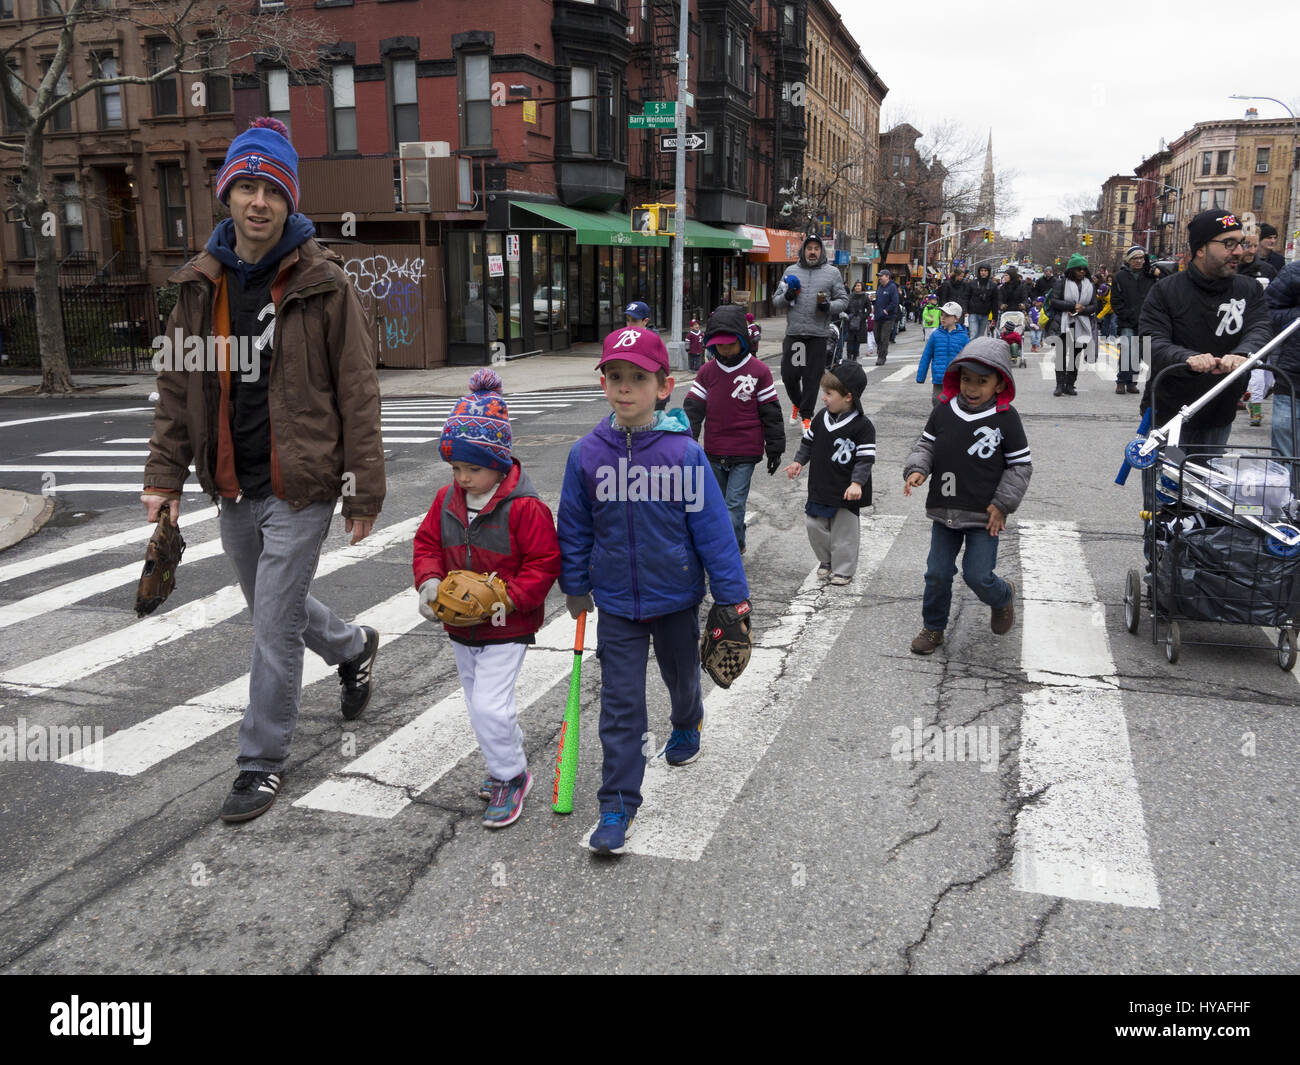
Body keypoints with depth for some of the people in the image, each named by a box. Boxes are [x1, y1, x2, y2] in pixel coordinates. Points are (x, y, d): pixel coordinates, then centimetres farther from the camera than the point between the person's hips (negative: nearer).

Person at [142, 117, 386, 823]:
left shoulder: (323, 283, -9)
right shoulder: (202, 283, 6)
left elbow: (357, 394, -9)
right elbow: (177, 385, 11)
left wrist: (364, 493, -11)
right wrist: (164, 475, 6)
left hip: (300, 487, -6)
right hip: (232, 487, 6)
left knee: (275, 625, -1)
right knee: (270, 605, 22)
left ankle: (263, 760, 16)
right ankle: (354, 648, 50)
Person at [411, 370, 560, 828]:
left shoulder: (524, 507, -18)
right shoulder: (447, 500, 1)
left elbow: (543, 563, -15)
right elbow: (427, 544, 9)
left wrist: (510, 599, -26)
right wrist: (429, 582, -10)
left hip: (505, 627, -7)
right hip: (460, 626, 7)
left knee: (489, 706, -11)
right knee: (480, 706, 18)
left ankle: (511, 776, 11)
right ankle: (508, 763, 40)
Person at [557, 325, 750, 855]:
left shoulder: (684, 452, -15)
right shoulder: (587, 453, -9)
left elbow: (711, 525, -10)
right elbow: (574, 527, 3)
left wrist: (733, 594, -8)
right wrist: (575, 587, 10)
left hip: (676, 596, 0)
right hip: (616, 602, 0)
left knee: (682, 676, 25)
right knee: (620, 704, 1)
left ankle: (686, 727, 58)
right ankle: (617, 806, 12)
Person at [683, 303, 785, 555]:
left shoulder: (759, 370, -6)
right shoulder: (707, 371, 3)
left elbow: (771, 412, -1)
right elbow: (693, 409, 4)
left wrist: (775, 449, 2)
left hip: (745, 453, -4)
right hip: (714, 453, 5)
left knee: (734, 506, -8)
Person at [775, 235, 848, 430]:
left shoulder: (832, 273, 7)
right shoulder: (791, 271, 11)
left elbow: (844, 300, 7)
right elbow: (776, 300, 14)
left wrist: (829, 306, -13)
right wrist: (786, 297, -8)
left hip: (818, 334, -1)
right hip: (793, 333, 2)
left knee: (812, 378, 0)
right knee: (789, 374, 2)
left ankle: (806, 415, 11)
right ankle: (797, 404, 29)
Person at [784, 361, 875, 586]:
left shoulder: (862, 426, -15)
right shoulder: (822, 417, 2)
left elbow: (865, 459, -16)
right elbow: (808, 442, 15)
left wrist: (857, 483, -27)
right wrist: (799, 461, 3)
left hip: (846, 491, -6)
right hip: (820, 487, 6)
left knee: (843, 531, 5)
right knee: (814, 525, 10)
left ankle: (843, 570, 22)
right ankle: (826, 561, 32)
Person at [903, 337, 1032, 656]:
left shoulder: (1005, 418, -9)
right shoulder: (944, 410, -2)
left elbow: (1021, 465, -3)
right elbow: (926, 444, 8)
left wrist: (1002, 504, -9)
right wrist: (917, 469, -13)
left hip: (984, 515, -3)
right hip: (944, 510, 3)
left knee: (978, 576, -3)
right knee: (937, 573, 8)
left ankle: (1003, 597, 31)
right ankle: (933, 627, 28)